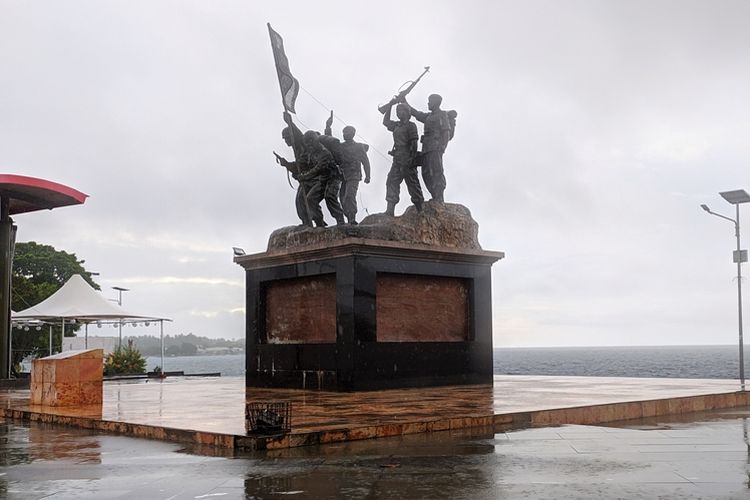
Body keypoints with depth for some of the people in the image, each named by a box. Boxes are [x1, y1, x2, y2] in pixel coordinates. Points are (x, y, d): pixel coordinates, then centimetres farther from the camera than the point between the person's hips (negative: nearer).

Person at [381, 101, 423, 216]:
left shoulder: (411, 125, -3)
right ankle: (390, 209, -6)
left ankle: (421, 209, 2)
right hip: (397, 160, 7)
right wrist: (389, 106, 25)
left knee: (413, 183, -4)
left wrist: (411, 158, -20)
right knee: (392, 182, -3)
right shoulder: (396, 125, 18)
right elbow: (385, 122, 32)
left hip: (407, 160, -7)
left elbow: (414, 143, -10)